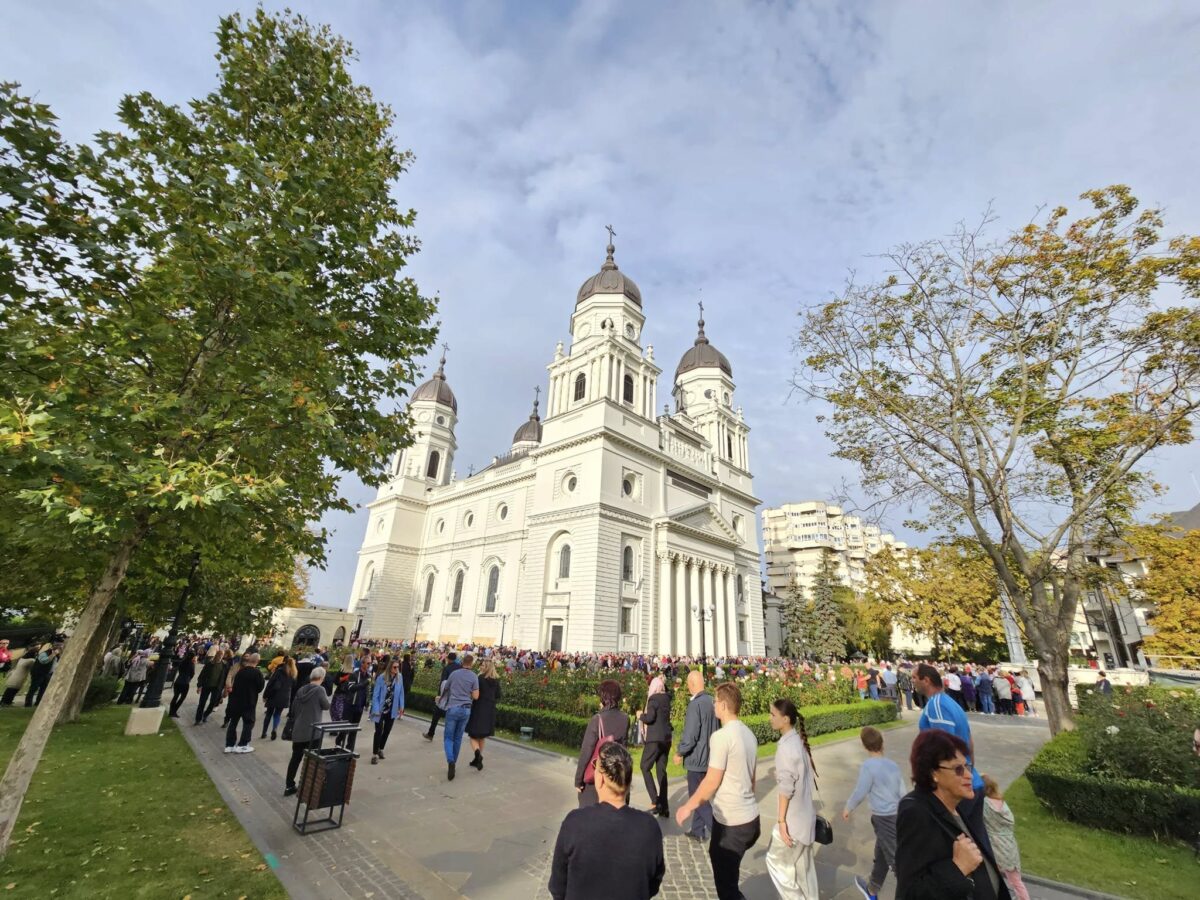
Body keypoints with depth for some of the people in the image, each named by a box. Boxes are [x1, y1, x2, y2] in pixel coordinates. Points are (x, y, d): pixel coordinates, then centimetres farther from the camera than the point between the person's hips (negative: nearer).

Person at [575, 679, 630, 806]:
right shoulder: (625, 719, -7)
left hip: (594, 774, -4)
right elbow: (623, 746, 4)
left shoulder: (597, 719, -19)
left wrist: (578, 778, -6)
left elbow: (586, 750, -15)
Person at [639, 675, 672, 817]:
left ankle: (655, 801, -5)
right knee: (662, 770, 10)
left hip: (655, 738, -7)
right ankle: (664, 808, 12)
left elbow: (650, 718, -22)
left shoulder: (653, 698, -14)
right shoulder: (666, 698, 7)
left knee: (645, 767, 4)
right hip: (666, 738, 7)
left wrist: (641, 715, -1)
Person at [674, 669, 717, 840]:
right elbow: (713, 728, 10)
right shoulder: (711, 701, 0)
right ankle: (697, 831, 30)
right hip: (709, 756, 8)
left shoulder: (695, 704, -25)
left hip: (697, 758, -8)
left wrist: (679, 753, -9)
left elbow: (690, 735, -24)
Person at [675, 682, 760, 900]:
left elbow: (712, 781, -18)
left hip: (730, 820, -8)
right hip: (750, 817, 8)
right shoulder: (748, 734, 4)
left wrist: (689, 806, -4)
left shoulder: (721, 736, -21)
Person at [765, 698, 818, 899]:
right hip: (804, 814, 8)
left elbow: (786, 788, -23)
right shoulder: (799, 741, 1)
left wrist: (781, 820, -17)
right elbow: (803, 779, 11)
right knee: (803, 864, 20)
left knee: (776, 860, 8)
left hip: (793, 818, -8)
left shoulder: (786, 746, -25)